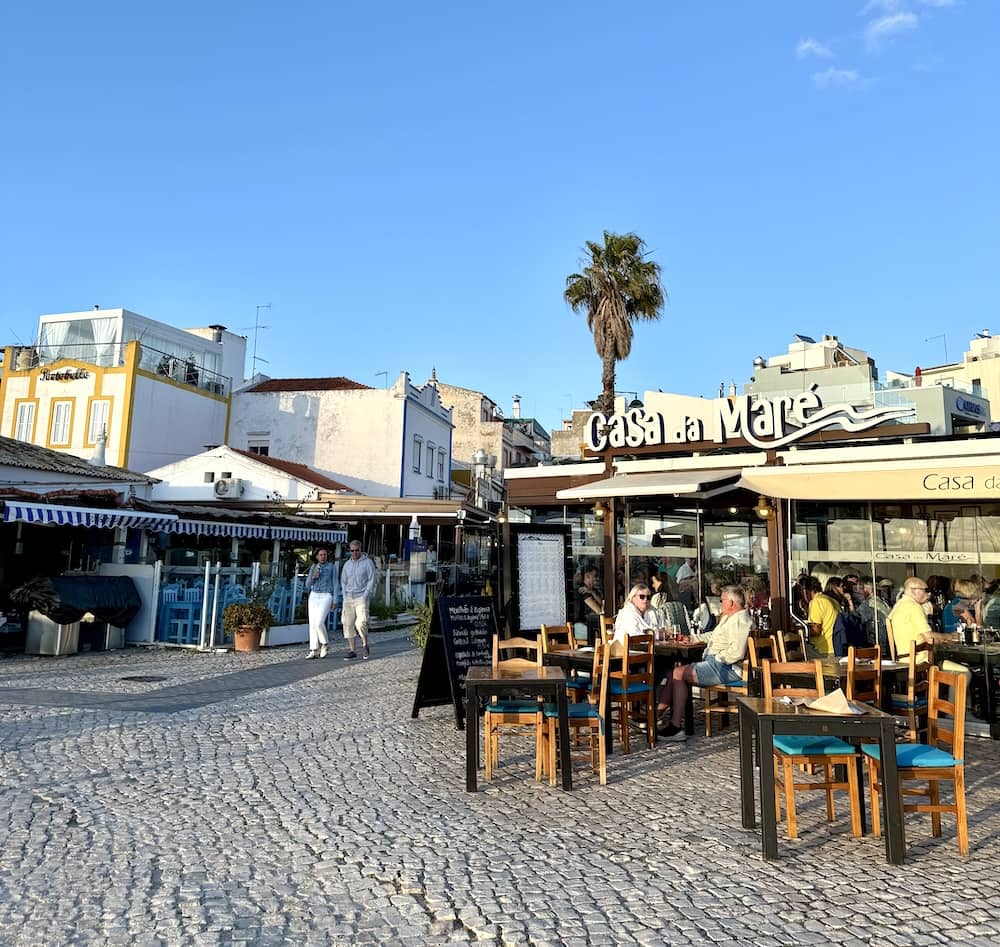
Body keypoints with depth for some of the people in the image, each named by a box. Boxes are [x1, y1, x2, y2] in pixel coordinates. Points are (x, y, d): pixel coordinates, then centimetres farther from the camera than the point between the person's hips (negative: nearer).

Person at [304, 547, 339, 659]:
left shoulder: (332, 567, 0)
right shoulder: (313, 568, 11)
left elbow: (335, 584, -2)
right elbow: (308, 585, 8)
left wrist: (335, 601, -8)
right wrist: (313, 577, -13)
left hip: (326, 597, -4)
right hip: (314, 597, 4)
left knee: (319, 622, -18)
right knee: (312, 623, -1)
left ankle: (324, 643, 6)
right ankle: (314, 651, 5)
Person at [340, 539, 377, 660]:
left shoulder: (368, 562, -1)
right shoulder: (347, 564, 13)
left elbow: (372, 581, -4)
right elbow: (343, 581, 20)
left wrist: (365, 597, -12)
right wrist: (345, 597, 7)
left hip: (362, 597, -5)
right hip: (348, 598, 5)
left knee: (361, 622, -18)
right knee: (348, 624, 0)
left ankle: (365, 646, 5)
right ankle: (351, 651, 9)